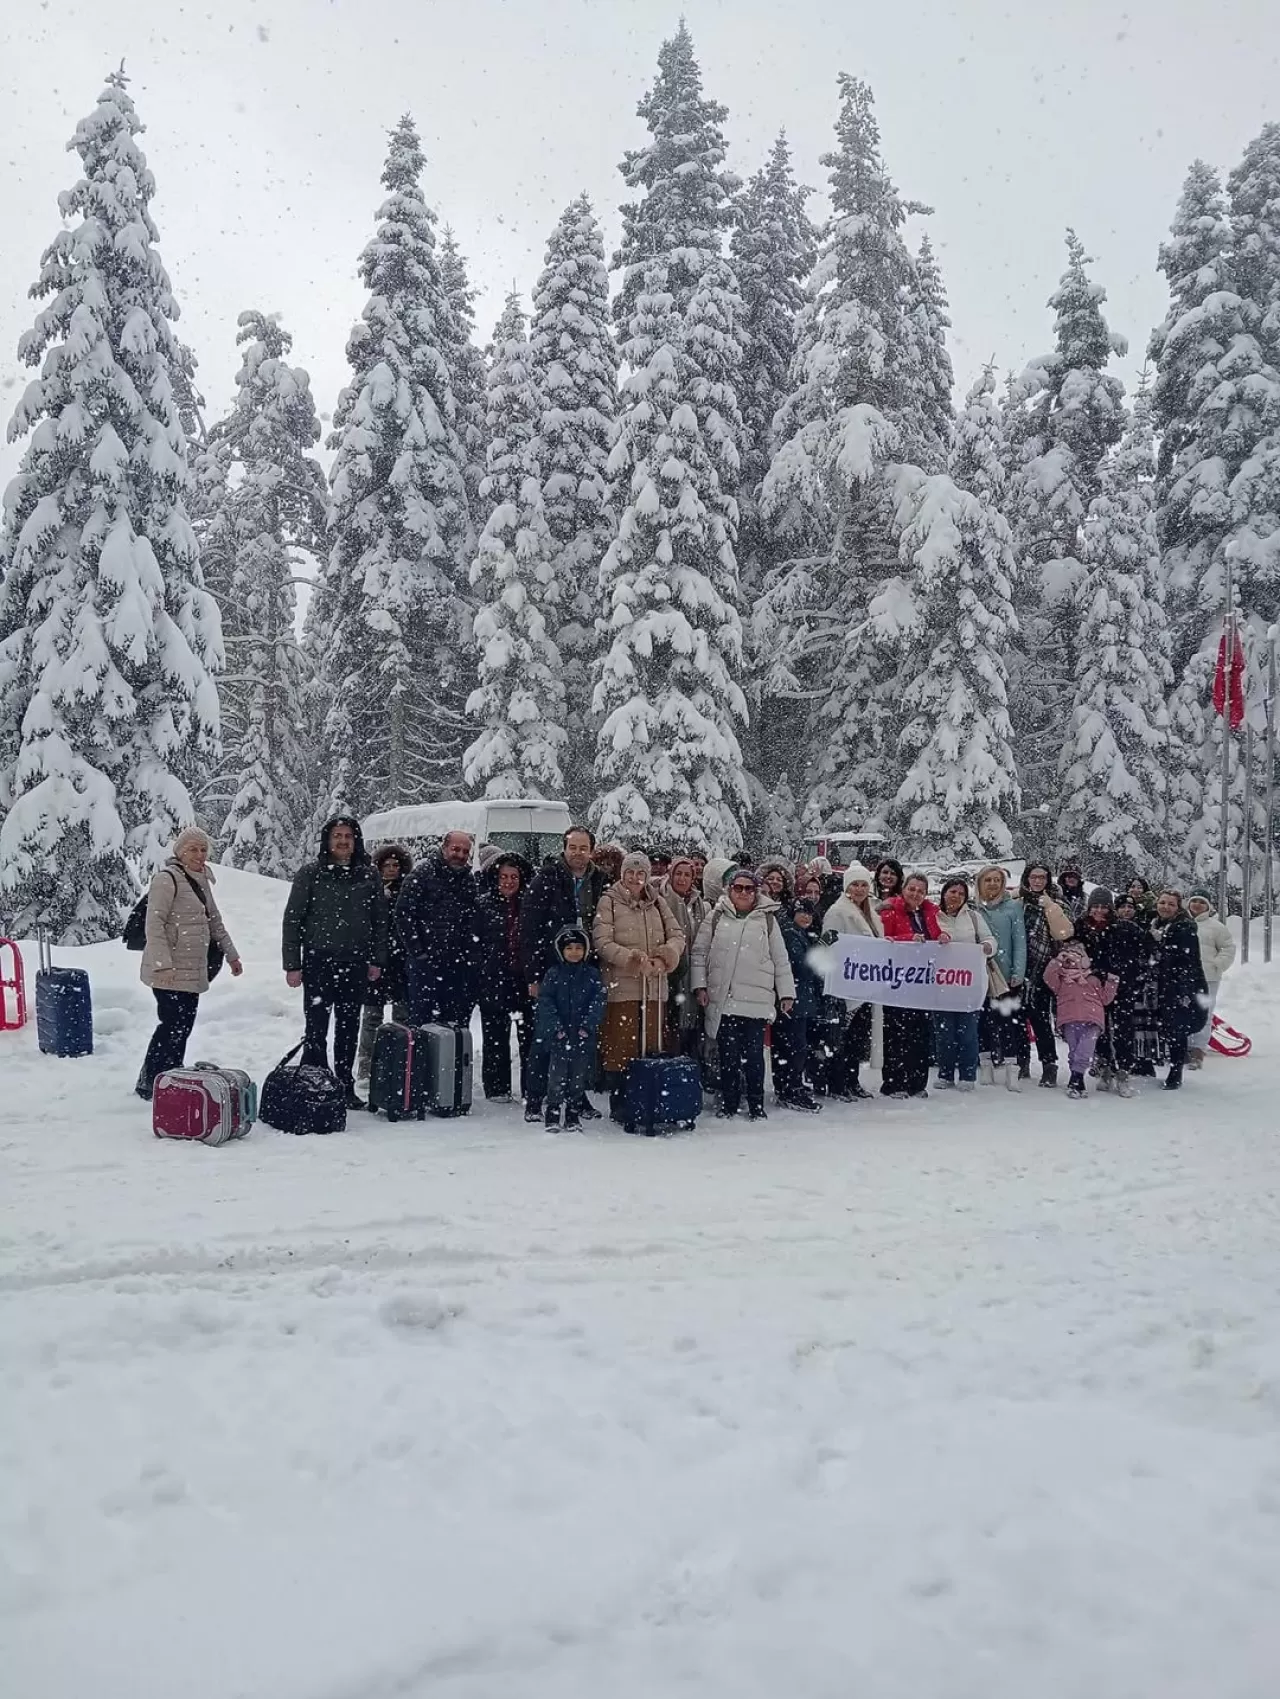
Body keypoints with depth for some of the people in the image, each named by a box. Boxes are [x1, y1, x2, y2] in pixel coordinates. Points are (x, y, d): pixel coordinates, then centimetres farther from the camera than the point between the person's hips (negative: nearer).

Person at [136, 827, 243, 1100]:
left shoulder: (201, 880, 16)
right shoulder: (167, 879, -11)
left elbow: (214, 921, 26)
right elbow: (154, 924, -17)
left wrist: (231, 954, 26)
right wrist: (163, 964, -23)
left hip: (193, 970, 8)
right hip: (169, 972, -8)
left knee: (182, 1027, 9)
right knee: (173, 1025, -9)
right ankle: (148, 1084, 0)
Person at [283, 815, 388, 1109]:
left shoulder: (368, 876, 8)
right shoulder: (310, 874, 0)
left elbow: (380, 920, 13)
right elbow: (292, 920, 0)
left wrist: (377, 960, 6)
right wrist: (292, 965, -5)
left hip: (356, 966, 3)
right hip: (318, 963, -3)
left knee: (349, 1032, 10)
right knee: (316, 1031, -4)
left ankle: (344, 1087, 18)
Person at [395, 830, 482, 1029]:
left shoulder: (469, 880, 13)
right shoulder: (423, 874, -3)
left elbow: (474, 921, 16)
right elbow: (404, 914, -7)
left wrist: (471, 954, 3)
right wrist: (417, 951, -10)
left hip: (458, 963, 5)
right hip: (425, 960, -5)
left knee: (458, 1020, 6)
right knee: (422, 1018, -2)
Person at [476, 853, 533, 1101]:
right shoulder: (484, 903, 4)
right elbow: (475, 941, 1)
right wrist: (476, 975, -6)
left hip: (525, 978, 1)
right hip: (494, 978, 0)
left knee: (529, 1033, 2)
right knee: (495, 1034, 6)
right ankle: (497, 1087, 14)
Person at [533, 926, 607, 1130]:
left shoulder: (592, 974, 4)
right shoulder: (553, 974, 1)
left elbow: (599, 1001, -1)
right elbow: (545, 1001, -3)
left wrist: (588, 1025, -12)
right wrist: (555, 1027, -12)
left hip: (584, 1036, 1)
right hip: (559, 1035, -1)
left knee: (579, 1075, 8)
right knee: (557, 1075, -1)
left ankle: (574, 1116, 18)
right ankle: (553, 1115, 7)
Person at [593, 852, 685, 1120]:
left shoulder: (657, 902, 12)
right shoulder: (609, 902, -1)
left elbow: (677, 936, 8)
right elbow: (602, 942, -9)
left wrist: (665, 957, -12)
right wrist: (634, 959, -20)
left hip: (654, 987, 4)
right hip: (621, 985, -4)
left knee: (651, 1045, 8)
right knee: (621, 1047, -2)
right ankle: (619, 1105, 7)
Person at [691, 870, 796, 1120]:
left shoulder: (767, 919, 8)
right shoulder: (716, 917, 8)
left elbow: (781, 961, 10)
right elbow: (700, 953, 9)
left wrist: (786, 993, 7)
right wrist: (700, 985, 1)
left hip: (757, 1000, 0)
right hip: (723, 999, 1)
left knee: (754, 1055, 1)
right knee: (728, 1054, 4)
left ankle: (756, 1105, 12)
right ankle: (728, 1104, 15)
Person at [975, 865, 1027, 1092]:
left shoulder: (1013, 907, 2)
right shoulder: (974, 909, 6)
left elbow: (1020, 941, -2)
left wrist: (1018, 972, -9)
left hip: (1007, 976, -2)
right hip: (980, 974, 2)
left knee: (1008, 1021, -6)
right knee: (983, 1020, 6)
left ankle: (1012, 1071, -6)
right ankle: (986, 1068, 16)